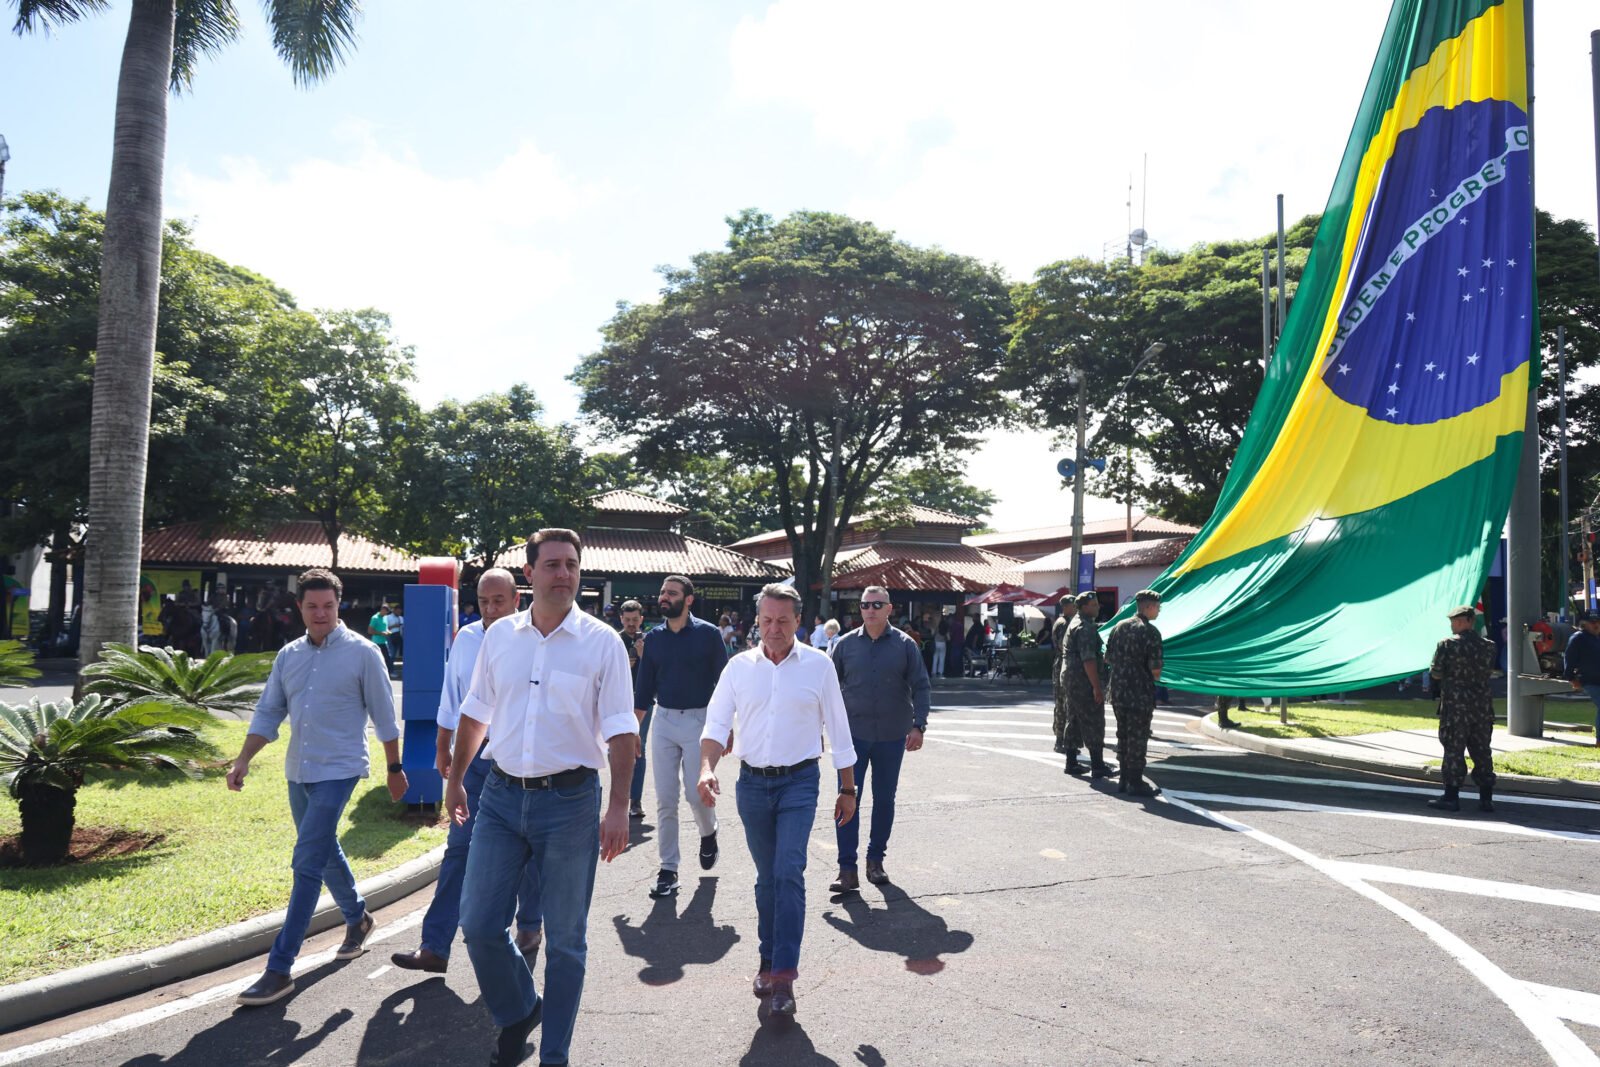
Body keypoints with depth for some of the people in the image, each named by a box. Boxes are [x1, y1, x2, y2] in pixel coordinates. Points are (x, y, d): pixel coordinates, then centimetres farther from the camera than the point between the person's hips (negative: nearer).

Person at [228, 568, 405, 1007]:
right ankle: (357, 918, 42)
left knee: (307, 864, -11)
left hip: (337, 772, -6)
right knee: (326, 855, 20)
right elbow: (269, 713, 10)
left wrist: (395, 768, 0)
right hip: (298, 772, 7)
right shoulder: (289, 655, 8)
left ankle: (279, 969, -7)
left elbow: (384, 716, -3)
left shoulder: (362, 653, -8)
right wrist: (243, 760, -2)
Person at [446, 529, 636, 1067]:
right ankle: (517, 1012, 35)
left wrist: (619, 807, -13)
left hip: (570, 801, -3)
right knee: (478, 924, 6)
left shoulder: (602, 642, -6)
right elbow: (476, 713, 15)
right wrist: (455, 779, 18)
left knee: (565, 939, 8)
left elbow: (620, 732, -7)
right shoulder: (499, 635, 4)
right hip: (501, 796, 3)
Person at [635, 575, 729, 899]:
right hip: (664, 721, 4)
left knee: (696, 794, -2)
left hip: (699, 721, -3)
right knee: (665, 800, 4)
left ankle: (708, 833, 31)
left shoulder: (708, 634, -5)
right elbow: (644, 688, 10)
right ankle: (668, 870, 12)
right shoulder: (654, 638, 6)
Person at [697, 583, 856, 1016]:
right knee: (766, 877, 12)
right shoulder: (739, 666, 1)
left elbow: (839, 731, 3)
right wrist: (707, 768, -18)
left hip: (799, 782, -2)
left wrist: (848, 789, 6)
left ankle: (784, 973, -7)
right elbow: (716, 724, 1)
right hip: (752, 782, 3)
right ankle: (769, 960, 28)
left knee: (789, 873, -13)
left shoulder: (818, 665, -3)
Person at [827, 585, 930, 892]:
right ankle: (847, 870, 0)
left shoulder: (905, 645, 0)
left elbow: (920, 687, 2)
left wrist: (918, 725, -7)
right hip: (853, 734, 0)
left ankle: (876, 859, 26)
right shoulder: (846, 644, 2)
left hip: (892, 736, 0)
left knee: (885, 800, 10)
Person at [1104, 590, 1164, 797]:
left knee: (1123, 735, 15)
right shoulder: (1150, 632, -12)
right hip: (1140, 692, -6)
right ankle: (1135, 783, 4)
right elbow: (1155, 667, -14)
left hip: (1117, 691, 6)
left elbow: (1108, 658, 12)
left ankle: (1124, 779, 21)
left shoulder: (1118, 627, 8)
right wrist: (1155, 679, 6)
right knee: (1138, 737, 1)